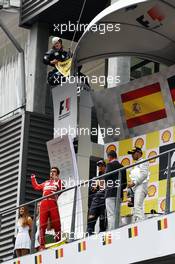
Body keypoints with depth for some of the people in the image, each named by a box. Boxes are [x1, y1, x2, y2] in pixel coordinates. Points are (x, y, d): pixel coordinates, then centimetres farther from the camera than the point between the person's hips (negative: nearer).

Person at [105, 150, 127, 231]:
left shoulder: (110, 165, -2)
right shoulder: (122, 167, 18)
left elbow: (107, 177, -12)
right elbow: (125, 182, 15)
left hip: (111, 192, -7)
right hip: (119, 193, 7)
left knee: (111, 214, -12)